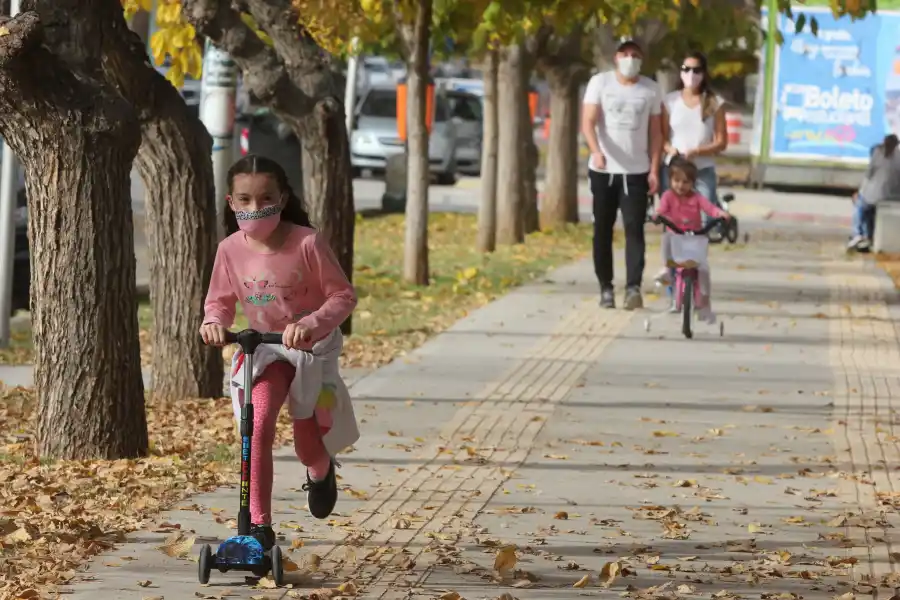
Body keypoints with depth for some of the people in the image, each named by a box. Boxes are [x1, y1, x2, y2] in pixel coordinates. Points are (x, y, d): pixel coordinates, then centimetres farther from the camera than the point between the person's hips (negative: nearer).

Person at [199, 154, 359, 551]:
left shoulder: (307, 243, -22)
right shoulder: (231, 250, -11)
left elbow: (343, 296, -17)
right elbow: (221, 300, 3)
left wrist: (310, 324, -33)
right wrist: (214, 322, -20)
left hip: (313, 347, -2)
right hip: (263, 348, 2)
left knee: (310, 447, 8)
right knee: (258, 425, -24)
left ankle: (321, 472, 49)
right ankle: (258, 525, -21)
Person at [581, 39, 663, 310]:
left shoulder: (650, 89, 6)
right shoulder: (600, 83, 1)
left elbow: (655, 132, 9)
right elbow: (588, 122, -7)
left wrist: (654, 170, 0)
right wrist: (596, 151, -25)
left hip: (636, 172, 0)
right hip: (603, 170, 0)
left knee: (634, 230, -10)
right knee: (602, 231, 5)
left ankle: (633, 287, -17)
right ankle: (606, 288, 13)